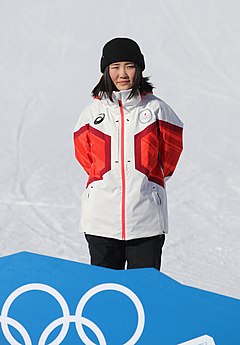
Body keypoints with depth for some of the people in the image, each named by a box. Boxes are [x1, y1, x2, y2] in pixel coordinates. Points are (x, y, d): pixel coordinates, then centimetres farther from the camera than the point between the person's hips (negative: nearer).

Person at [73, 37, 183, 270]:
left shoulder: (156, 109, 2)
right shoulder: (93, 111, 6)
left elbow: (172, 149, 13)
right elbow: (83, 153, 17)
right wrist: (104, 179, 13)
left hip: (146, 218, -1)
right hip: (101, 215, 1)